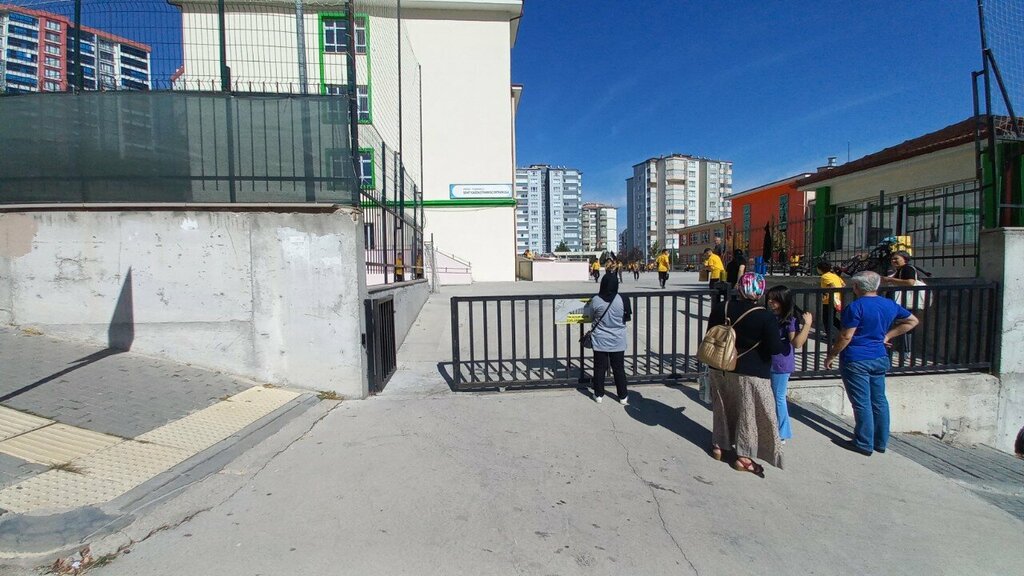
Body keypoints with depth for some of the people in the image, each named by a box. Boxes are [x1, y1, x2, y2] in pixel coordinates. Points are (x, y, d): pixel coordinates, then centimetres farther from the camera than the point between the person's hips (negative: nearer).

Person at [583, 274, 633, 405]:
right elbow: (628, 318, 0)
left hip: (600, 342, -1)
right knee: (619, 369, 11)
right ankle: (622, 396, 20)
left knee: (599, 368, 10)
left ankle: (599, 395, 20)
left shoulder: (596, 300, -13)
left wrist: (588, 303, 19)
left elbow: (586, 313, 3)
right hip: (617, 342, 1)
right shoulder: (622, 300, -11)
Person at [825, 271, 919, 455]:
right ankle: (881, 442, 26)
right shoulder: (890, 305, 5)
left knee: (862, 403, 2)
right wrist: (887, 336, 16)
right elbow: (912, 321, 21)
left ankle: (864, 444, 12)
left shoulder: (856, 307, -17)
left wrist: (831, 356, -8)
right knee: (879, 400, 15)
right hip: (880, 359, 7)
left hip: (856, 361, -7)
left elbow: (846, 337, -18)